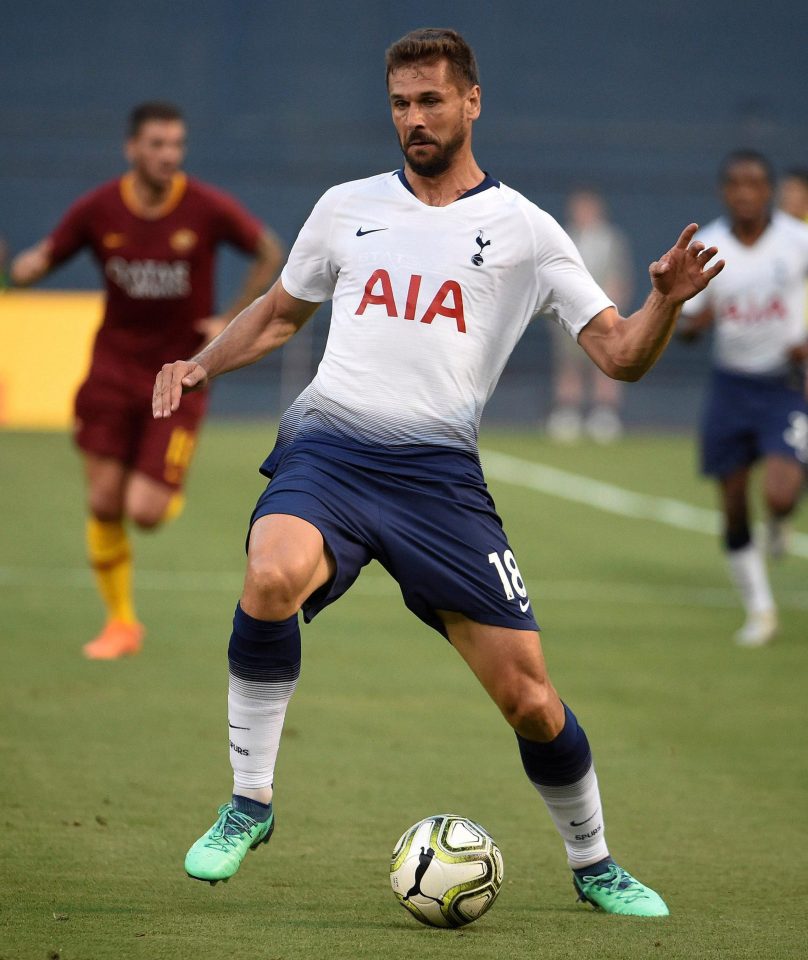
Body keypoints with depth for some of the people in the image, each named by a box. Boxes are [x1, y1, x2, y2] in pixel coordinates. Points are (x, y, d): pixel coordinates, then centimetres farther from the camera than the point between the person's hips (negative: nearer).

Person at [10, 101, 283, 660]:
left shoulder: (207, 209, -11)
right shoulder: (98, 210, -6)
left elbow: (270, 253, 2)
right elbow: (43, 259, 3)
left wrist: (234, 320, -4)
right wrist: (24, 268, -20)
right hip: (115, 368, 2)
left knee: (145, 513, -12)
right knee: (104, 504, -3)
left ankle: (168, 492, 27)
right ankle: (121, 623, 16)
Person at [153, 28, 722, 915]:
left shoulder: (523, 230, 9)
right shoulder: (348, 208, 15)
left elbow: (620, 355, 7)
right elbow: (281, 311, 30)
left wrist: (666, 301, -13)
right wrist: (203, 364, 12)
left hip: (438, 469, 0)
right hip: (328, 445, 0)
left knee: (529, 698, -4)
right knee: (273, 575, -34)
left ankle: (592, 864, 23)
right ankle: (249, 803, -17)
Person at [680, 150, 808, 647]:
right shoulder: (706, 246, -3)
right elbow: (687, 326, 2)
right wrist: (696, 320, -21)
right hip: (732, 384, 3)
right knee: (734, 509, 5)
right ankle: (759, 610, 22)